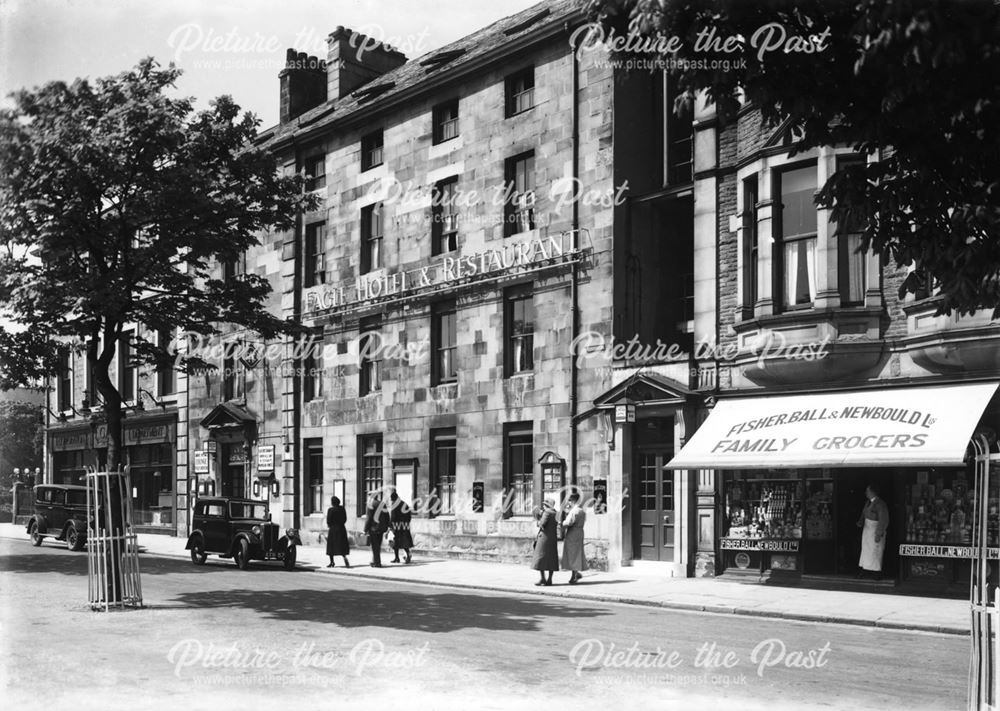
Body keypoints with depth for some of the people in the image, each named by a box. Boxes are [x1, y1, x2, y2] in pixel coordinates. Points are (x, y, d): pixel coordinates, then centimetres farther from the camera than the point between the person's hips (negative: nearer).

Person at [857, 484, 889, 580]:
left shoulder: (880, 504, -19)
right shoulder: (868, 502, 7)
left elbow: (883, 521, -20)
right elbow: (864, 514, 18)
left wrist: (879, 535, -21)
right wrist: (860, 522, -3)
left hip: (876, 531, -8)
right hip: (867, 529, 8)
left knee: (875, 552, -2)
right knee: (866, 550, 11)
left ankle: (878, 573, 7)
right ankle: (865, 571, 18)